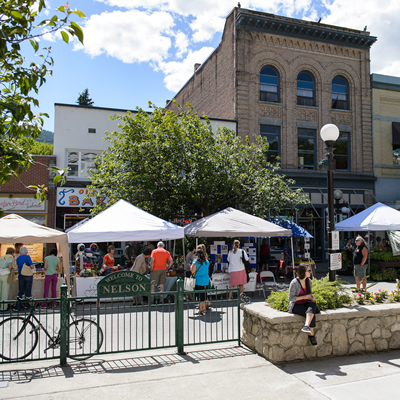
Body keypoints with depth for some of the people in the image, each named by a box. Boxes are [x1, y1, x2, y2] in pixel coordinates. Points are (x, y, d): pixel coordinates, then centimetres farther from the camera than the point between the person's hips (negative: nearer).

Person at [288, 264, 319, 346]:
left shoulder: (309, 281, 8)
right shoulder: (294, 283, -14)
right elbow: (291, 298, -14)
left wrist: (311, 297, -1)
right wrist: (304, 297, -20)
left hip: (306, 304, 5)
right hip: (296, 306, -5)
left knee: (313, 304, -33)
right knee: (312, 315, -30)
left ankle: (306, 326, -45)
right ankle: (311, 335, -22)